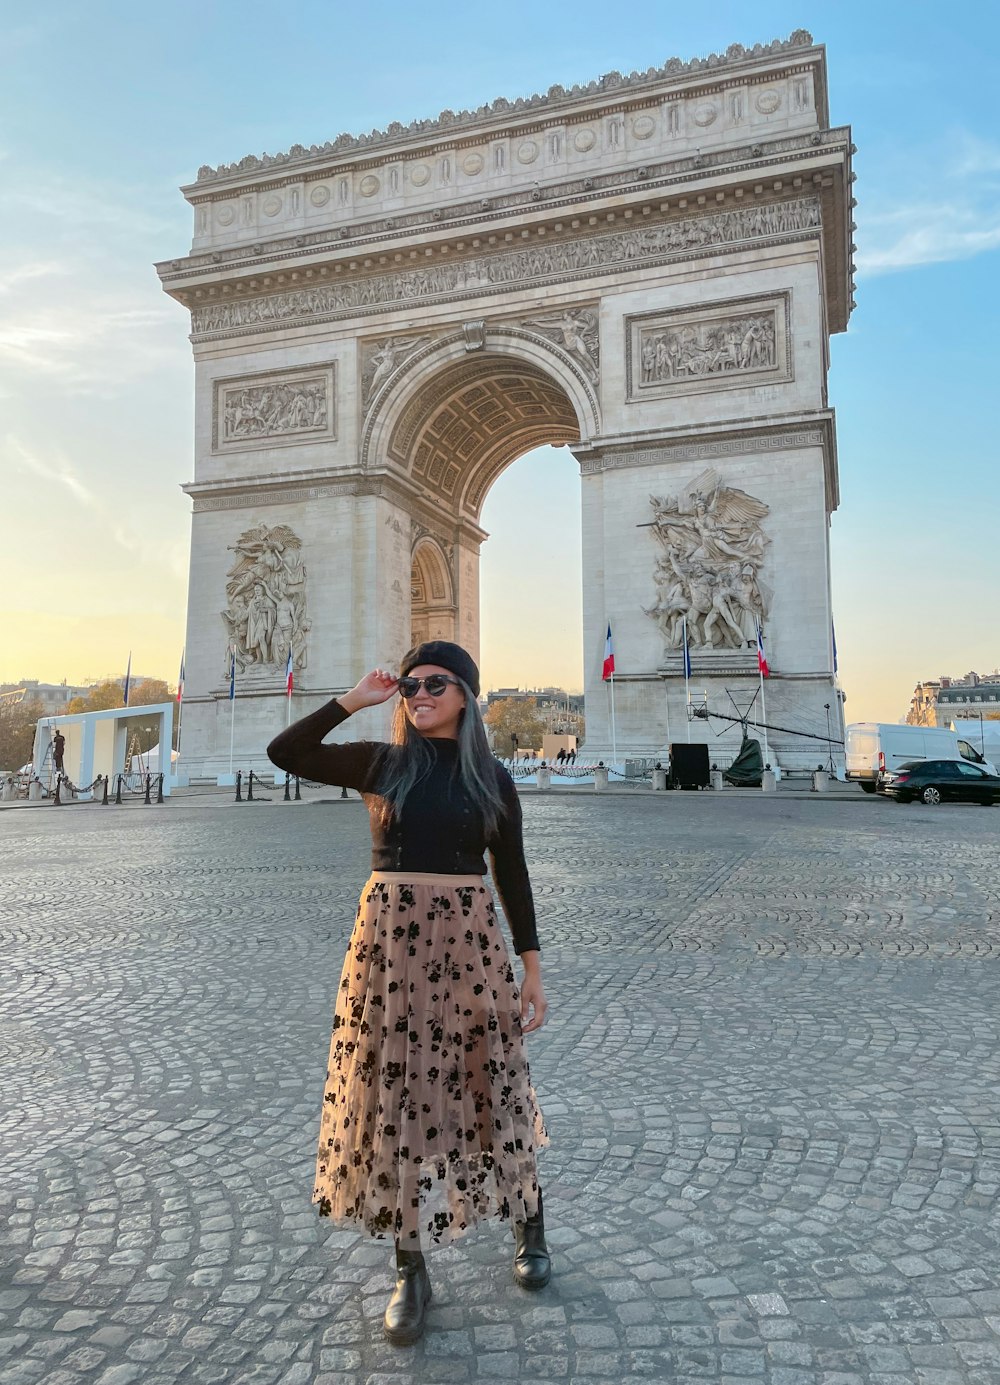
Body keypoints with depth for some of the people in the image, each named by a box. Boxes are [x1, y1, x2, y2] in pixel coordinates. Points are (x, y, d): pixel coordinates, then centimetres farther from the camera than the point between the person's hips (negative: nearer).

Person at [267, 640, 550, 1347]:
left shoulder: (493, 777, 3)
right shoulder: (382, 762, 3)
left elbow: (513, 877, 4)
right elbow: (286, 752, -2)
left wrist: (533, 970, 2)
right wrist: (355, 700, -5)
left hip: (469, 945, 0)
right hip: (388, 945, 1)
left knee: (492, 1090, 11)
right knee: (395, 1097, 7)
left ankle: (530, 1225, 38)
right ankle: (412, 1271, 25)